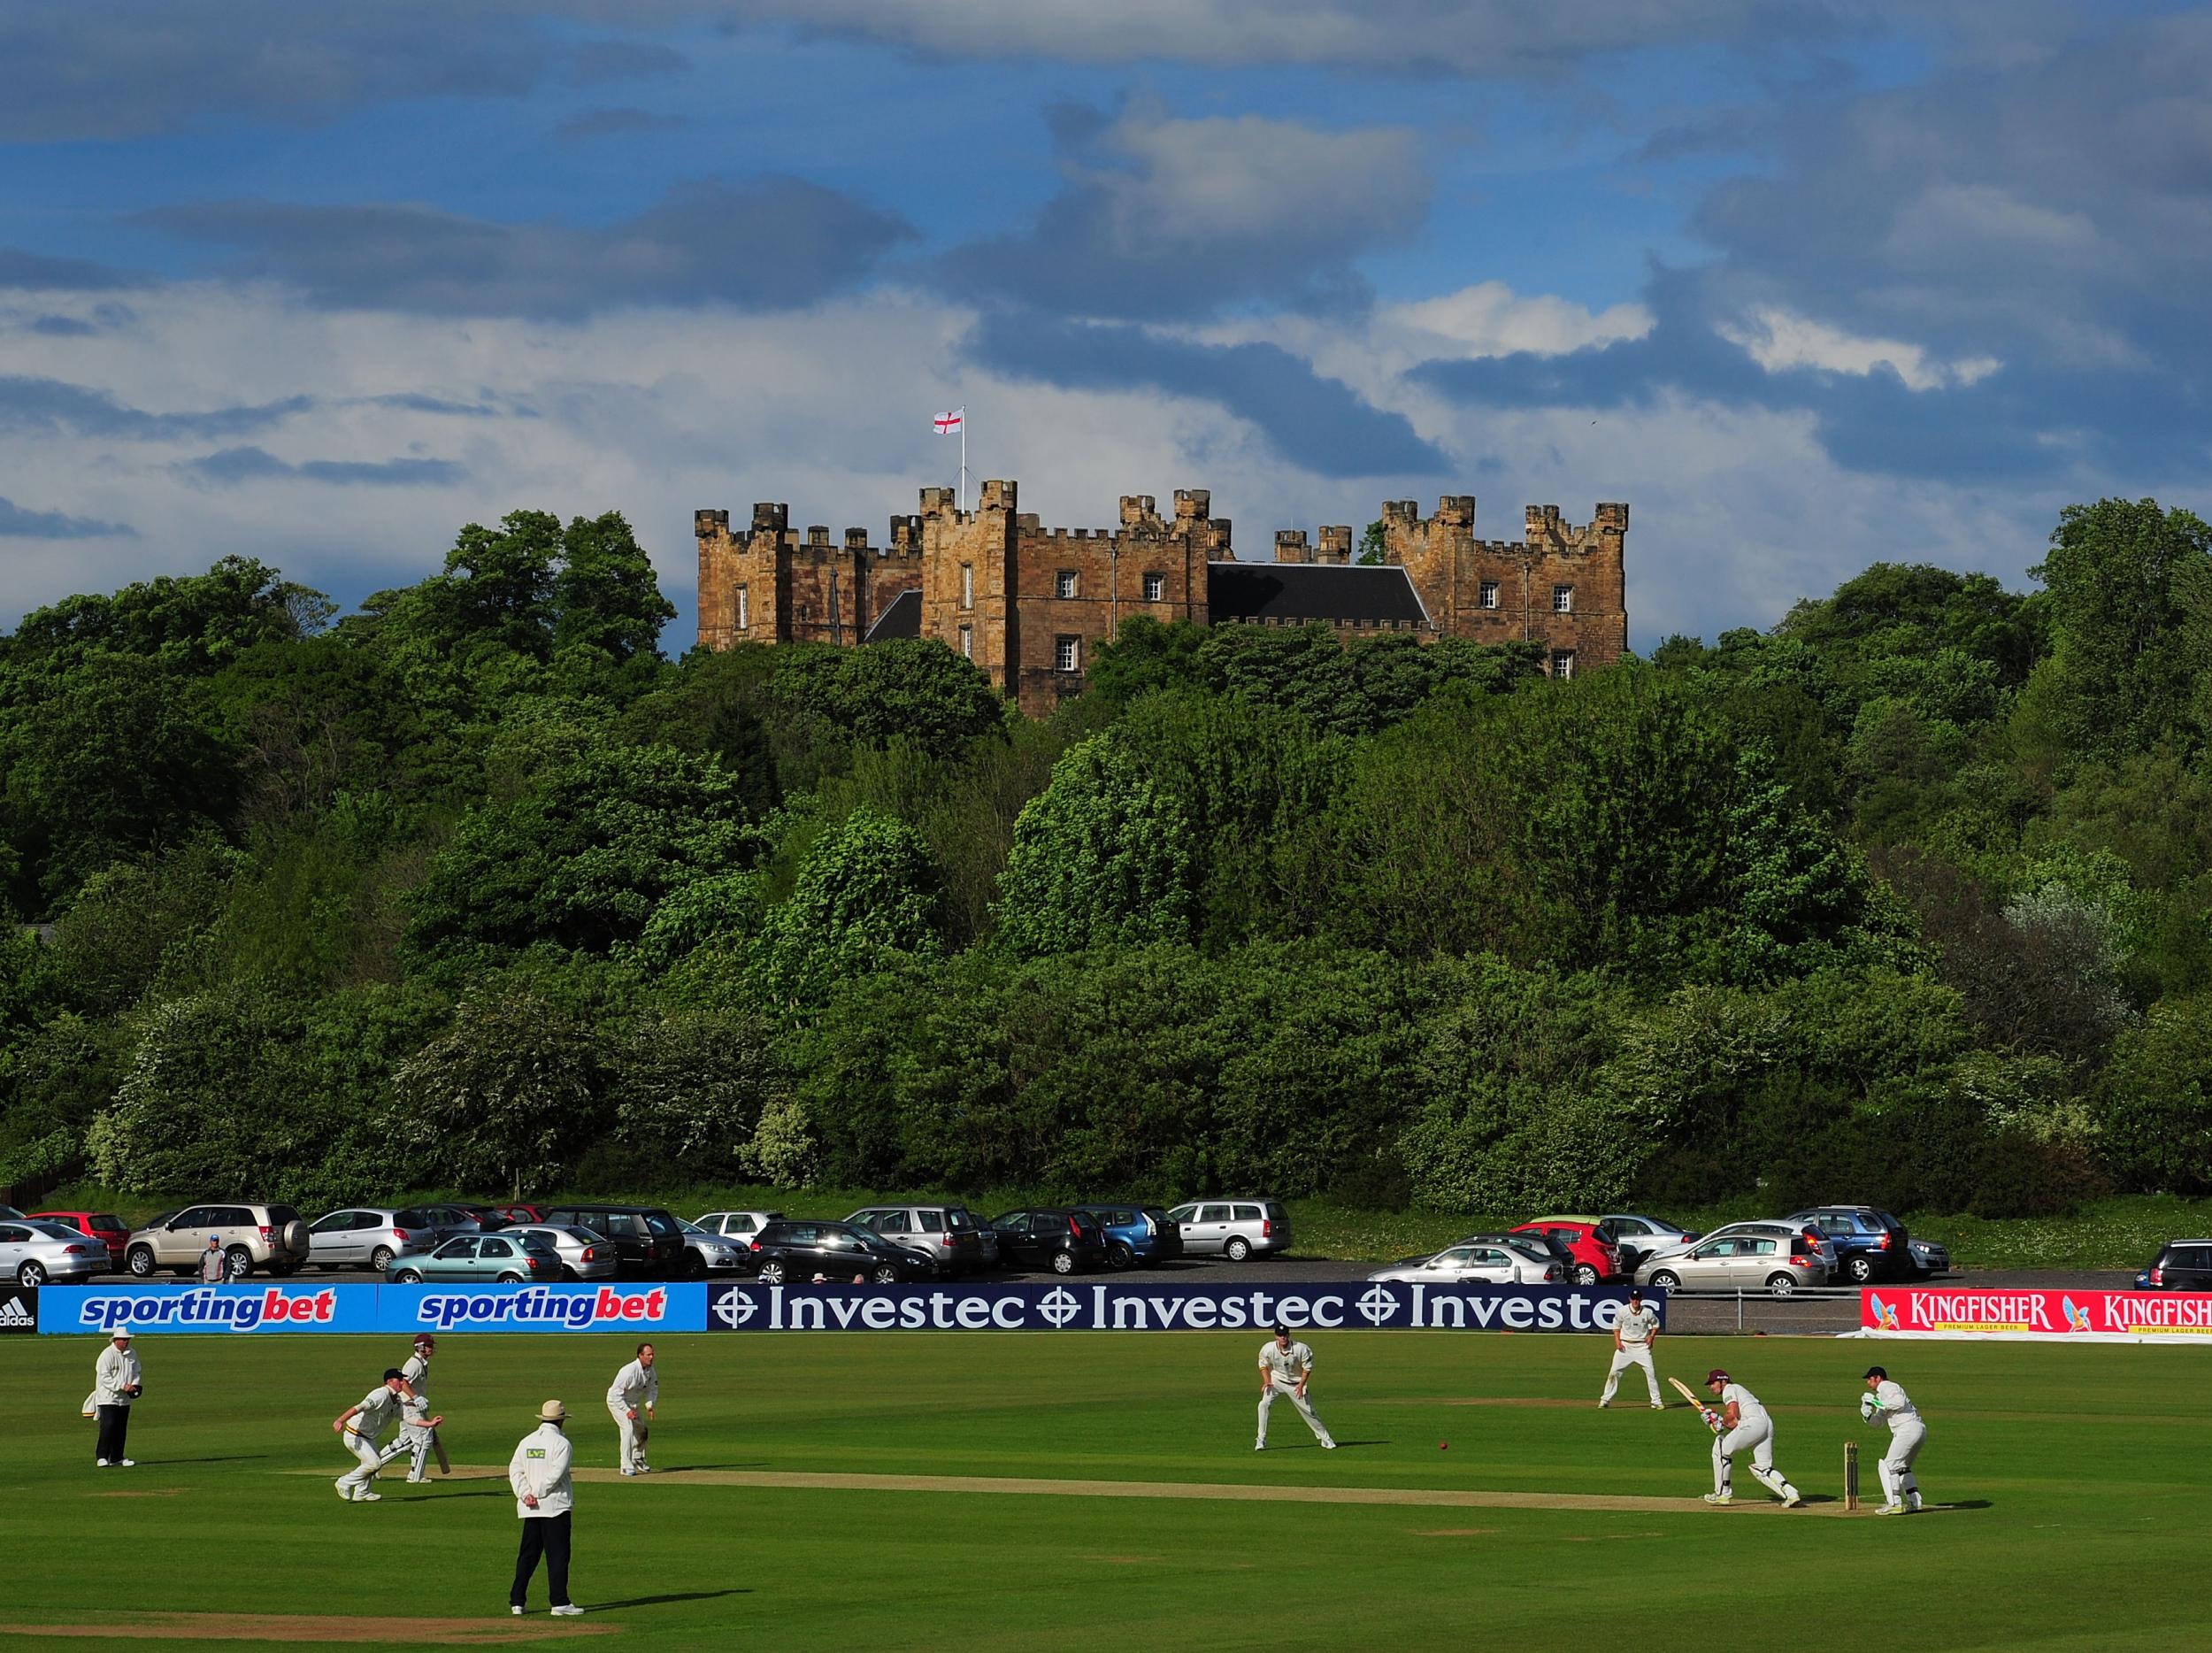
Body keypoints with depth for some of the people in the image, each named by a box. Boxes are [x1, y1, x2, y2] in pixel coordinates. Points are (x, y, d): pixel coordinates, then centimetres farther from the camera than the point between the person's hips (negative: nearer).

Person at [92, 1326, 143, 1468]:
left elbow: (137, 1372, 17)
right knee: (108, 1426, -15)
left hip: (124, 1399, 7)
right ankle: (102, 1457, -13)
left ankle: (117, 1458, 17)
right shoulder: (107, 1355, -12)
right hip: (108, 1398, -7)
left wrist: (135, 1385, -4)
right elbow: (104, 1377, -18)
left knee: (121, 1429, 9)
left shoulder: (131, 1354, 9)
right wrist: (123, 1386, -22)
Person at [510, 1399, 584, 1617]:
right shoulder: (561, 1443, -8)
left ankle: (516, 1601, 8)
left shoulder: (526, 1441, 11)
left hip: (530, 1509, 6)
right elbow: (555, 1474, -17)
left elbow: (514, 1470, 4)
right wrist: (537, 1493, -11)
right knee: (558, 1555, -3)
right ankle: (560, 1602, -6)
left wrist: (525, 1493, -5)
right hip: (555, 1506, -6)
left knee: (527, 1556, 10)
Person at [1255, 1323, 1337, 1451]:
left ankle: (1325, 1438, 21)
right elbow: (1263, 1365, -1)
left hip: (1296, 1384, -1)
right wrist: (1267, 1381, -15)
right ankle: (1261, 1441, -12)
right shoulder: (1268, 1349, -18)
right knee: (1264, 1405, -20)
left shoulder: (1301, 1349, -21)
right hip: (1275, 1381, 1)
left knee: (1308, 1411, 4)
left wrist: (1301, 1385, -17)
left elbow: (1307, 1368, -9)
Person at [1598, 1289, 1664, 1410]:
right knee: (1614, 1372, -3)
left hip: (1642, 1346, 0)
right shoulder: (1623, 1311, -5)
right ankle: (1605, 1400, 7)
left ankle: (1656, 1401, 3)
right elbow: (1616, 1326, 8)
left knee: (1651, 1372, -7)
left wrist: (1652, 1336, -4)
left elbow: (1655, 1324, 12)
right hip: (1625, 1345, 0)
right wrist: (1617, 1341, -3)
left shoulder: (1647, 1312, -5)